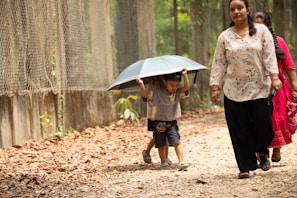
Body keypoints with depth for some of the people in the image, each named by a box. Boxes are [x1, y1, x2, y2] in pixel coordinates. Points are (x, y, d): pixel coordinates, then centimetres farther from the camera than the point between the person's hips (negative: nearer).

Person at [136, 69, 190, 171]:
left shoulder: (178, 92, 2)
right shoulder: (156, 92, -6)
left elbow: (186, 87, -11)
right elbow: (145, 94, -8)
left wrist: (185, 75, -23)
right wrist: (141, 85, -24)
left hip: (172, 122, 1)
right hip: (159, 123, -1)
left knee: (176, 142, -12)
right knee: (161, 144, 10)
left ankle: (182, 162, -14)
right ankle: (163, 162, 26)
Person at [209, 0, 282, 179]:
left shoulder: (261, 31, 4)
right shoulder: (225, 37, 7)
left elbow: (269, 56, -3)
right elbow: (219, 63, 7)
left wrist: (274, 77, -14)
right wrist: (215, 87, 2)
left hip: (260, 89, -1)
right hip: (234, 91, 1)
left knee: (263, 124, -4)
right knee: (240, 130, 0)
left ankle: (262, 152, 27)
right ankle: (245, 167, 8)